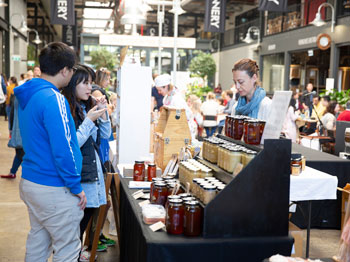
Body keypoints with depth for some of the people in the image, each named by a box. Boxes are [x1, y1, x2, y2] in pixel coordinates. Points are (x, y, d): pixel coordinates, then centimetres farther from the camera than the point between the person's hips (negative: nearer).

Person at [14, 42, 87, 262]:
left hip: (29, 182, 9)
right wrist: (76, 187, -14)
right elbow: (63, 148, -23)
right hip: (54, 189, -9)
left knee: (37, 242, 20)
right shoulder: (53, 100, -21)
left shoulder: (27, 96, 9)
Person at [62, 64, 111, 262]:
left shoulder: (89, 106, 9)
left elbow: (105, 135, 13)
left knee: (90, 211, 16)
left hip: (93, 167, 8)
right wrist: (89, 120, -19)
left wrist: (103, 113, -2)